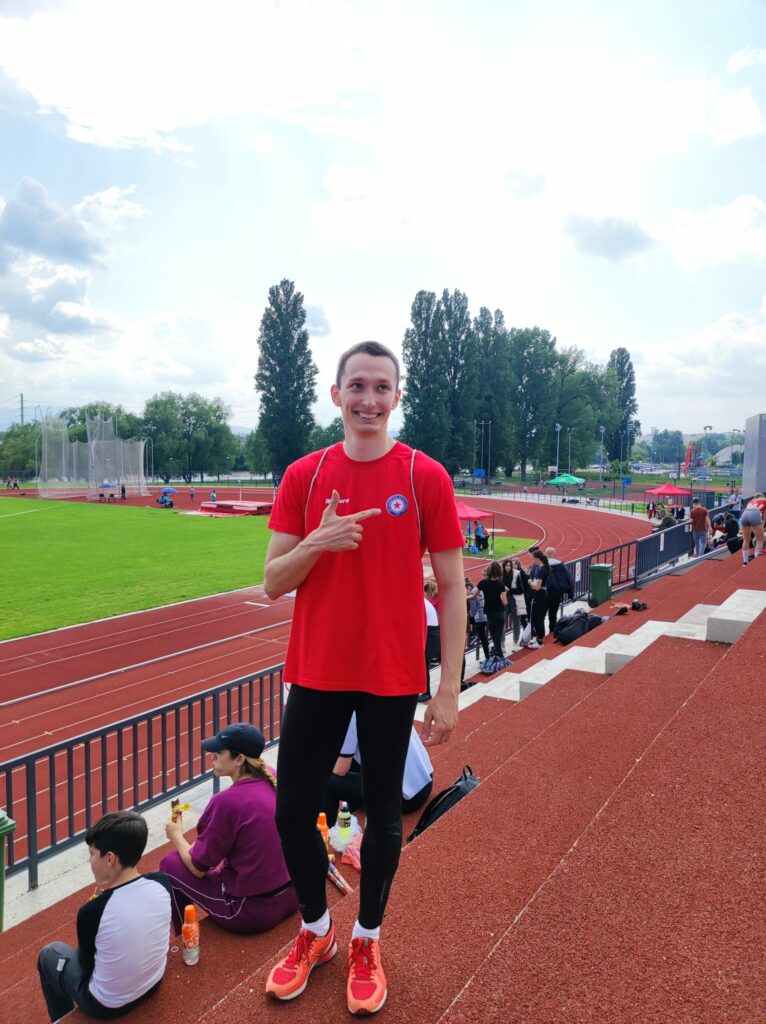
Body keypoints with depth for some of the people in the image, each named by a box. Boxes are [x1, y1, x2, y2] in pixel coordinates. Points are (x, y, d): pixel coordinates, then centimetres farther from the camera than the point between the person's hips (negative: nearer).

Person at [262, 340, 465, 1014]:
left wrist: (449, 691, -8)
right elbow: (274, 583, 0)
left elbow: (451, 586, -5)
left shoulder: (426, 477, -7)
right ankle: (315, 932, 39)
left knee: (383, 814, 12)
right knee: (293, 811, 10)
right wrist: (318, 542, -20)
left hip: (392, 678, -2)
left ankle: (366, 942, 39)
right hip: (316, 673, 3)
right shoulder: (304, 476, 0)